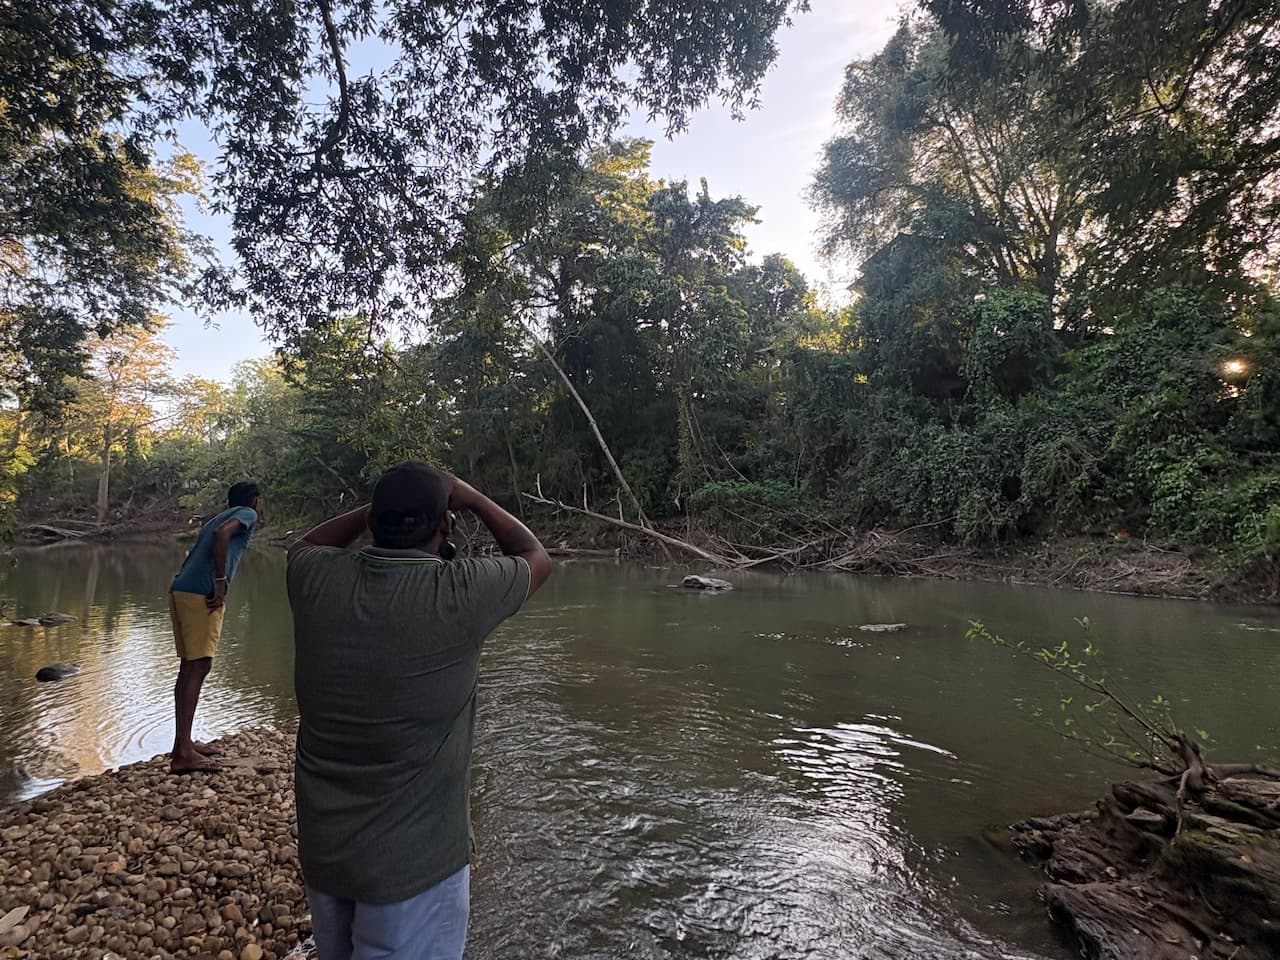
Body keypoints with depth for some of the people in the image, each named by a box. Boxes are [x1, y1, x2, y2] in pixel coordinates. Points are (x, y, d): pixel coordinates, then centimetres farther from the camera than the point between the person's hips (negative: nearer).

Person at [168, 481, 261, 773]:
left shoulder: (219, 516, 29)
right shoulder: (248, 514, 5)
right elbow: (222, 534, -16)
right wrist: (221, 583, -15)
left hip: (179, 590, 9)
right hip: (202, 594, -9)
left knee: (189, 667, 14)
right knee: (198, 668, -9)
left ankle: (184, 742, 22)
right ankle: (182, 752, -10)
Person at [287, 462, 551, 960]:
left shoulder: (319, 579, -11)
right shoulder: (460, 594, -23)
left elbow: (305, 545, 15)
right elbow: (537, 558, -2)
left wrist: (375, 509, 8)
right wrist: (472, 498, 4)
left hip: (322, 851, 5)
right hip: (415, 863, -5)